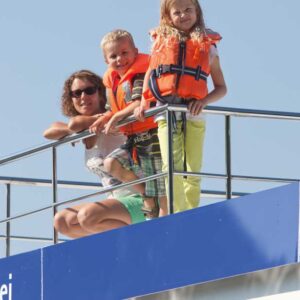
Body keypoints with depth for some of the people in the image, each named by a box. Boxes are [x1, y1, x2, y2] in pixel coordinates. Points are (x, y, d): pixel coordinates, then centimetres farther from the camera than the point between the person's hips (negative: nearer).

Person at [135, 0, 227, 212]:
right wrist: (144, 103, 3)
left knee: (193, 173, 1)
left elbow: (221, 88, 10)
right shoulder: (161, 42, 11)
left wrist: (204, 101, -9)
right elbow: (150, 73, 18)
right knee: (172, 167, -16)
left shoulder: (207, 46, 10)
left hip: (194, 116, 1)